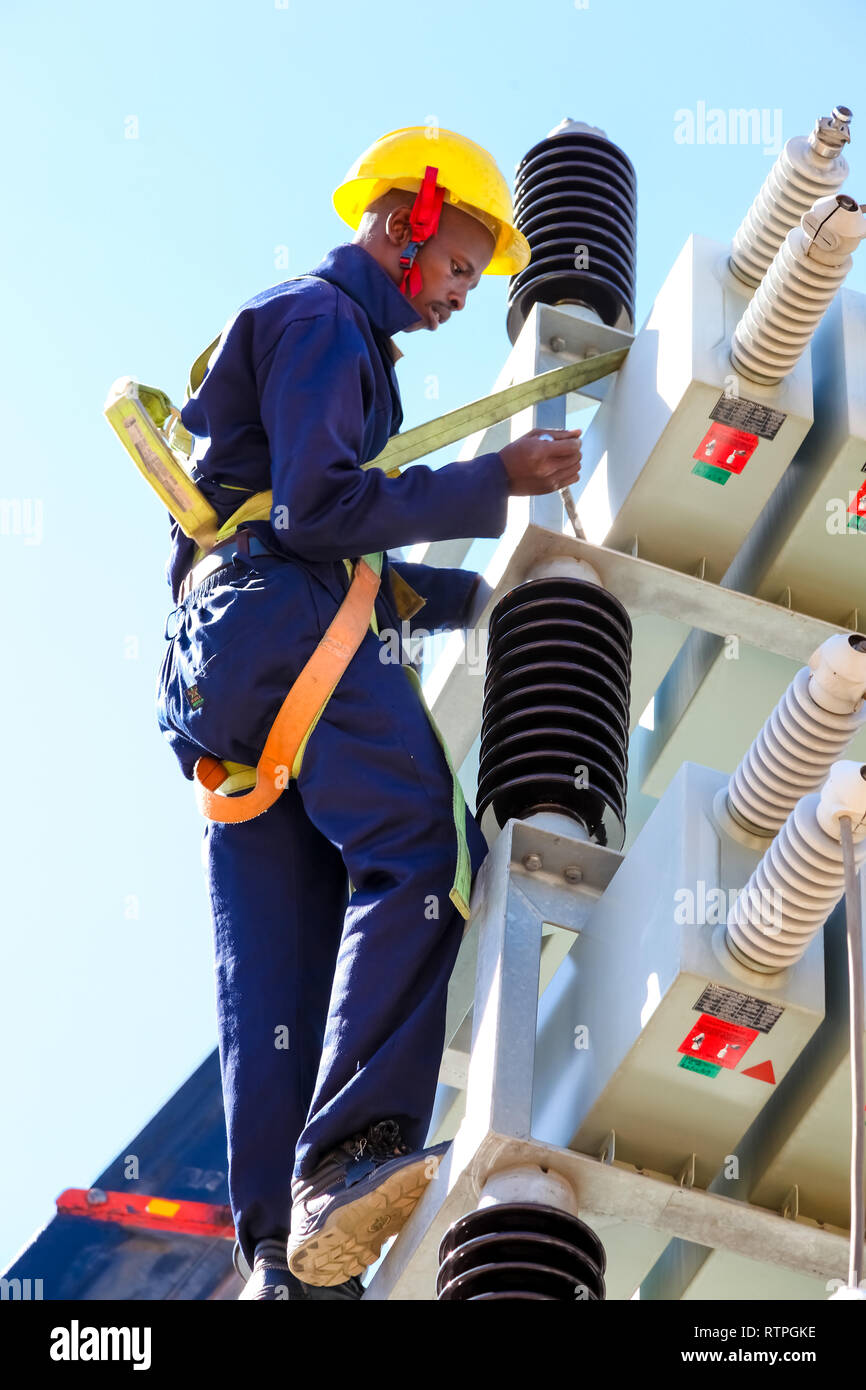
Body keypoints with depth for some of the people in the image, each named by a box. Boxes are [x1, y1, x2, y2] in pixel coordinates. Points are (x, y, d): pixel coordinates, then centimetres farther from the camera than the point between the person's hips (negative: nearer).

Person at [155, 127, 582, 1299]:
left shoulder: (327, 337, 36)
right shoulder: (320, 318, 3)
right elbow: (318, 506, -11)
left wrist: (475, 595, 29)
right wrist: (493, 484, -10)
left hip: (216, 657, 10)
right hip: (287, 627, -10)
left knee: (273, 958, -1)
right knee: (423, 852, -24)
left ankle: (281, 1251, -8)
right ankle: (351, 1155, -39)